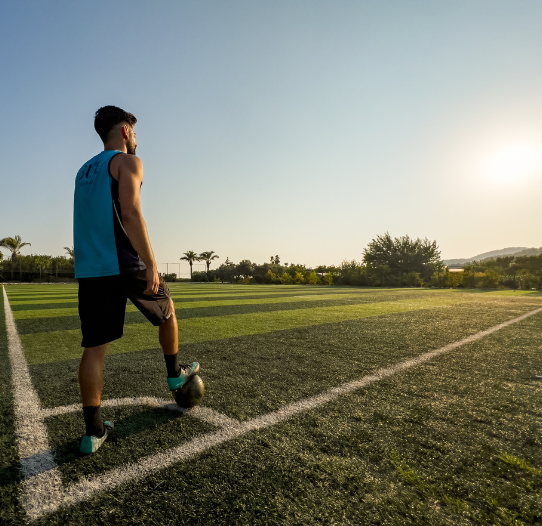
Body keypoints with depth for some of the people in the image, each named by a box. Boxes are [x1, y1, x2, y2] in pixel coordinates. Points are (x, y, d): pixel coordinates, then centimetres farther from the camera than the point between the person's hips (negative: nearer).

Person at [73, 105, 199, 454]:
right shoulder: (127, 162, -2)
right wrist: (151, 265, -20)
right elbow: (130, 214, -18)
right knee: (168, 310, 18)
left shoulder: (85, 171, 23)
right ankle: (175, 373, 33)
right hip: (124, 264, -7)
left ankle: (93, 431, 11)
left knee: (95, 347, 6)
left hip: (88, 269, 7)